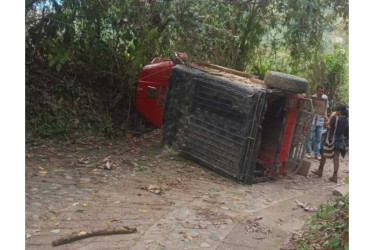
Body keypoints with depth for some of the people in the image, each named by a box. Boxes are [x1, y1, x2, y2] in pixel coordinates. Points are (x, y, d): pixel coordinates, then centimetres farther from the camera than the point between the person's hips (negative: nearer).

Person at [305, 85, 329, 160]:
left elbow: (325, 108, 14)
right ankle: (308, 152, 14)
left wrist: (325, 115, -2)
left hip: (320, 121, 4)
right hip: (312, 120, -4)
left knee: (318, 139, 9)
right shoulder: (312, 97, -9)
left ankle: (317, 154, 16)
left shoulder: (325, 97, 6)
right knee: (310, 137, 2)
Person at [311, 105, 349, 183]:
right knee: (336, 158, 3)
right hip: (340, 141, 5)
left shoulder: (336, 118, -17)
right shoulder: (346, 120, 5)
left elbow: (328, 124, -4)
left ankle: (320, 171, 26)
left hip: (332, 140, -5)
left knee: (324, 155, 13)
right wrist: (330, 126, 1)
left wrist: (332, 116, 1)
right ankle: (335, 176, 0)